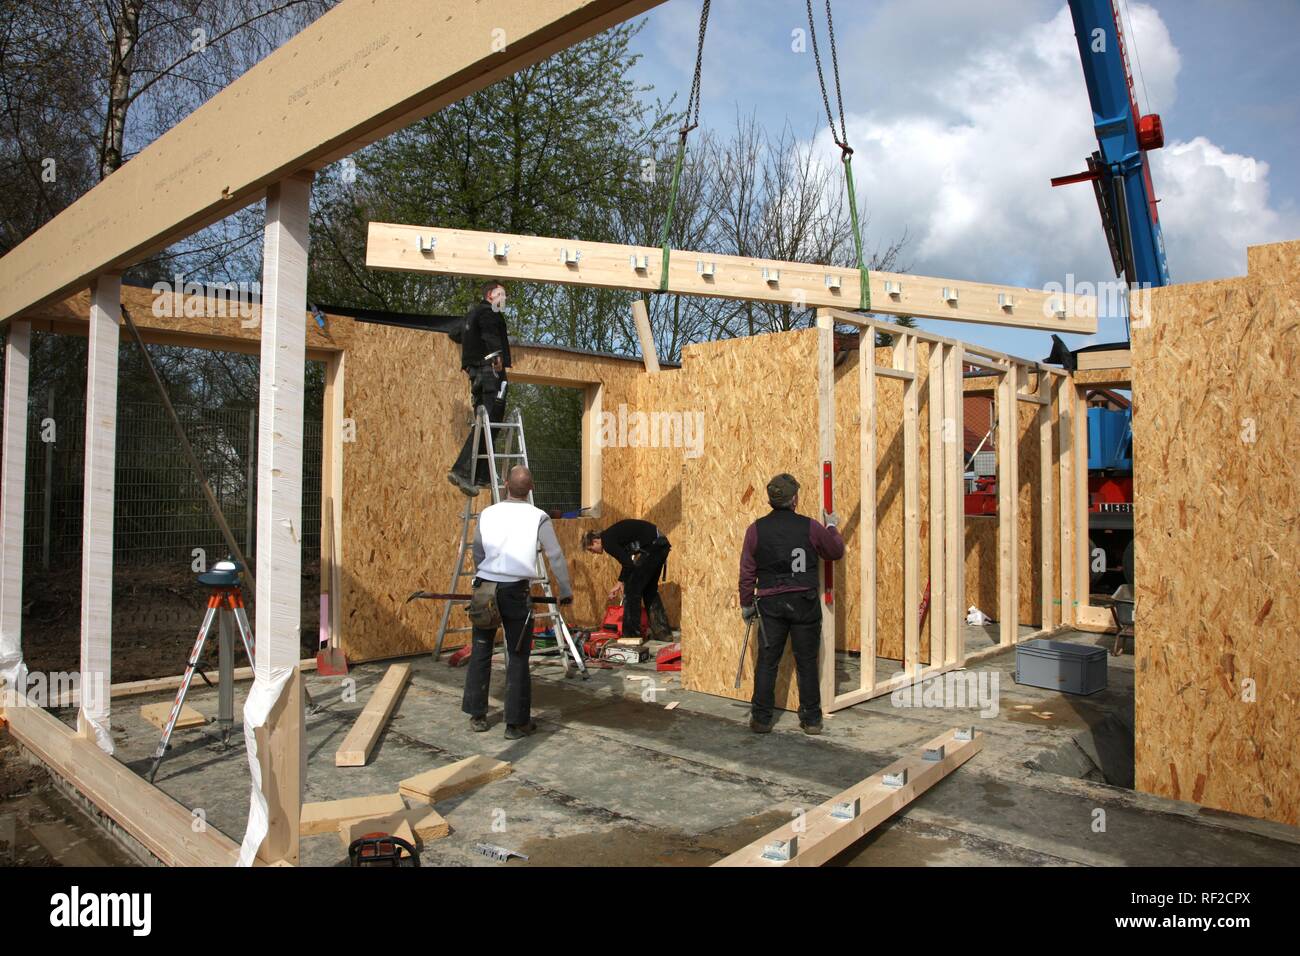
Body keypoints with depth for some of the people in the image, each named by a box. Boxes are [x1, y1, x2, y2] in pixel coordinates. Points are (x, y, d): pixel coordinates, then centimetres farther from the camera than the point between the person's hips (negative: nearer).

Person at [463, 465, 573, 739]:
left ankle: (477, 716, 22)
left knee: (480, 652, 15)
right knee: (517, 657, 5)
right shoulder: (538, 517, -5)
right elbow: (555, 557, -5)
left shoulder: (487, 514, 3)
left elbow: (477, 555, 13)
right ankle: (516, 723, 9)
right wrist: (565, 592, 6)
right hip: (516, 592, -3)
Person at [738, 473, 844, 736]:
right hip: (805, 602, 0)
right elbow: (836, 552, 12)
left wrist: (746, 604, 11)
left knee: (767, 661, 7)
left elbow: (747, 572, 1)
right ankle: (811, 719, 16)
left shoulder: (755, 530, -2)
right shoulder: (811, 527, -4)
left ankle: (761, 718, 13)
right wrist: (832, 527, 28)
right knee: (807, 662, 8)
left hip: (770, 603, 1)